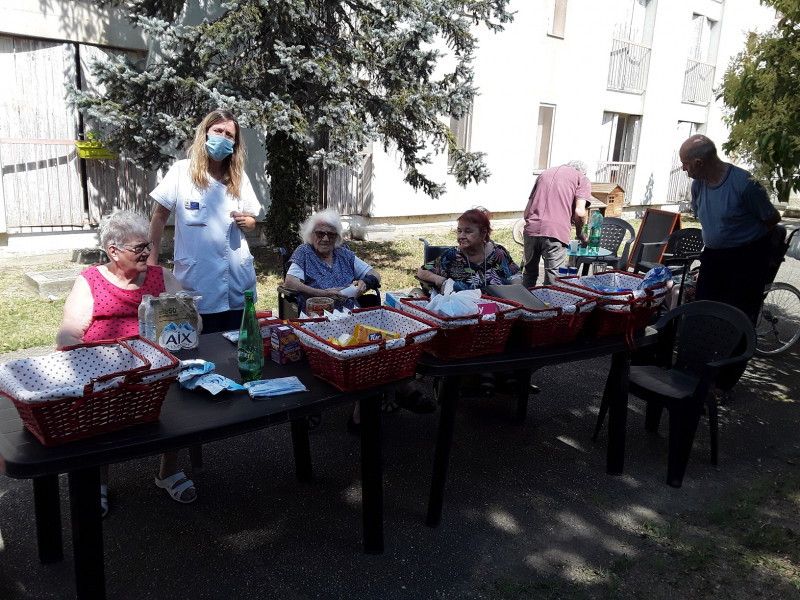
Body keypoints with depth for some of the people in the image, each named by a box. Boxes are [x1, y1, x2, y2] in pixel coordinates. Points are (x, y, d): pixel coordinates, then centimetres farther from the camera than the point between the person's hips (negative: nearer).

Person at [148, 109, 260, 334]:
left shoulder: (239, 178, 9)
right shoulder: (181, 171, 0)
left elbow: (251, 223, 16)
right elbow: (160, 216, 3)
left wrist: (245, 222, -7)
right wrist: (151, 258, -2)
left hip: (237, 279, 3)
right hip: (197, 280, -3)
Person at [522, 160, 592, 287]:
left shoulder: (545, 173, 28)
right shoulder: (582, 178, 13)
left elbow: (527, 210, 22)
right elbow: (579, 212, -2)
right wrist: (580, 234, 14)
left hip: (531, 230, 5)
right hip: (556, 233, -5)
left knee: (529, 273, 19)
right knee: (553, 281, -1)